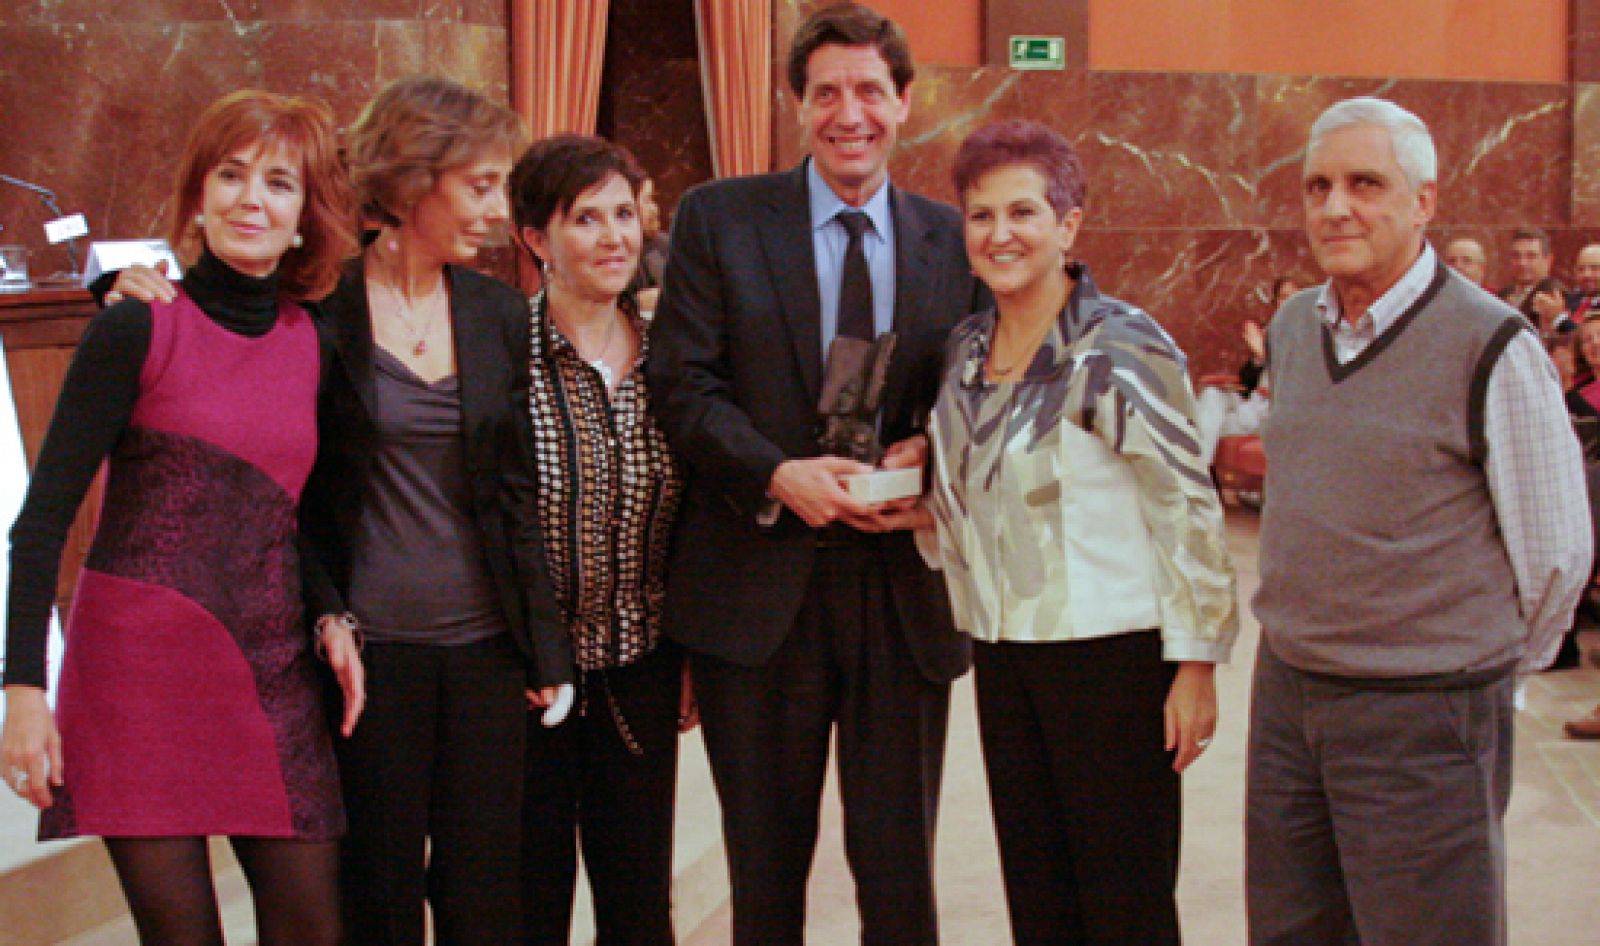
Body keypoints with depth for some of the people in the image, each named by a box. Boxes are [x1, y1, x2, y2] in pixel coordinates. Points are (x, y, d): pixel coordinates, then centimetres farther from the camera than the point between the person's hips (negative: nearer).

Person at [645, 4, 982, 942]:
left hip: (906, 592, 1)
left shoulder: (952, 238, 7)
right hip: (758, 590, -1)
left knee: (901, 864, 8)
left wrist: (933, 454, -11)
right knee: (765, 864, 12)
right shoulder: (718, 219, 1)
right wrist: (779, 475, -19)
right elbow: (682, 381, -4)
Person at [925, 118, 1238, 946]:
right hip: (1002, 656, 6)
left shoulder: (1122, 349, -12)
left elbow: (1189, 511, -12)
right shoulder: (965, 350, 9)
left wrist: (1195, 664, -13)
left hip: (1113, 655, -6)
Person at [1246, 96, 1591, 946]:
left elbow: (1556, 554, -6)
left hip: (1423, 718, -6)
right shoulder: (1291, 330, 7)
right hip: (1285, 695, 6)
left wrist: (1483, 669, 4)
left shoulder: (1492, 348, -13)